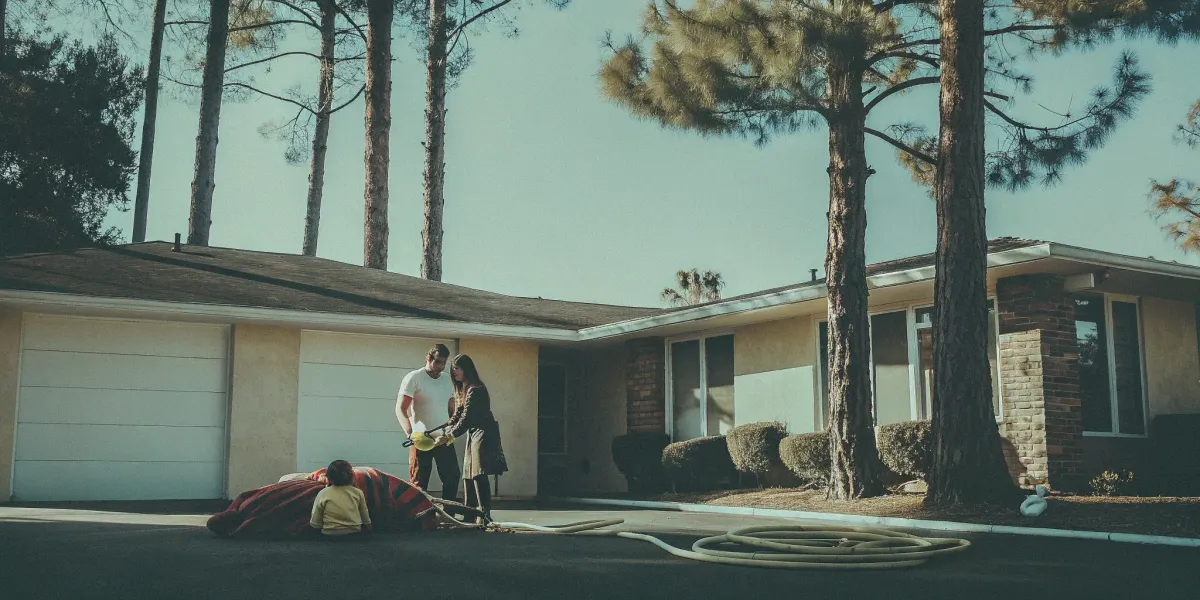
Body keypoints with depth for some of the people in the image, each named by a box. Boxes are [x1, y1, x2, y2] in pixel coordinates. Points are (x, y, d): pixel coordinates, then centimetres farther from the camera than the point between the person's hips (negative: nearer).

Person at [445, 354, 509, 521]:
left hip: (483, 433, -10)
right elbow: (458, 415, 14)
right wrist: (445, 430, 0)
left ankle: (484, 514, -20)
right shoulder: (462, 389, 15)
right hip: (473, 435, 10)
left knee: (478, 475, -17)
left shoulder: (475, 390, -16)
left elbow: (466, 418, -19)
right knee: (468, 475, 10)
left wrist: (449, 435, -12)